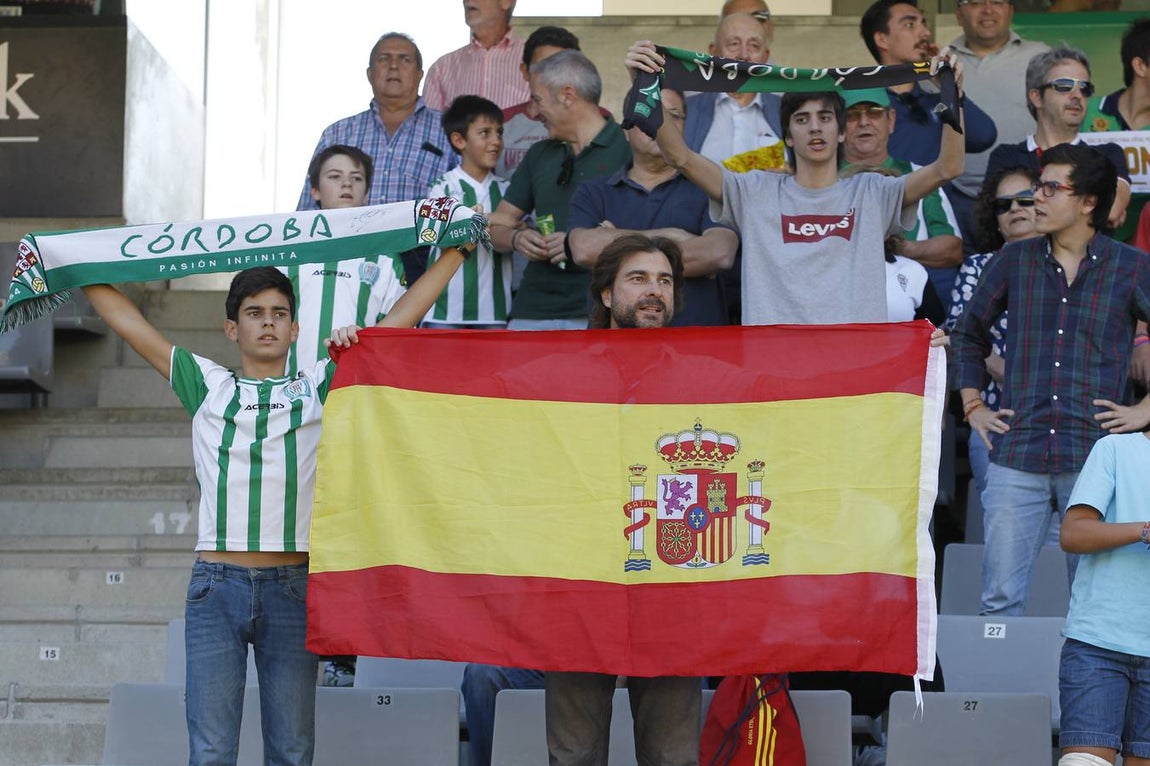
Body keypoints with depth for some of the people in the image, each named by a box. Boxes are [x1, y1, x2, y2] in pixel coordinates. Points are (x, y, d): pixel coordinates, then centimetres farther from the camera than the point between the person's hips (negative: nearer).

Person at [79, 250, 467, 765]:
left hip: (290, 587, 0)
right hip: (217, 583, 0)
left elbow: (400, 319, 12)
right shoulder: (207, 386, 13)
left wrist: (456, 250, 12)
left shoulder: (318, 387, 12)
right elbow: (128, 324, 15)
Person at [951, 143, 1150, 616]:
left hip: (1096, 455, -2)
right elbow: (968, 334, 23)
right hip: (1017, 456, 2)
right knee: (1000, 597, 0)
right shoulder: (1013, 261, 9)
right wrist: (973, 407, 14)